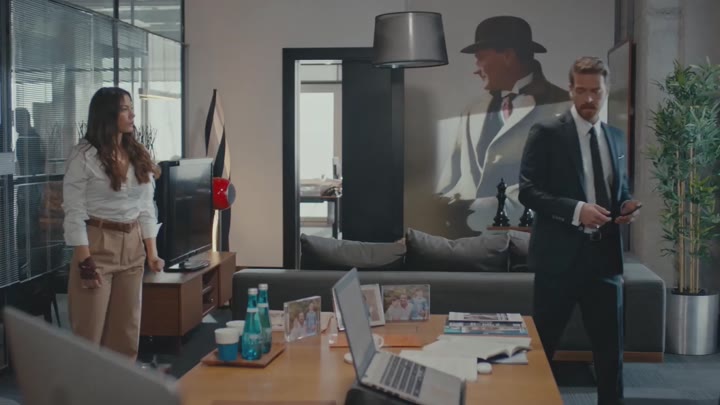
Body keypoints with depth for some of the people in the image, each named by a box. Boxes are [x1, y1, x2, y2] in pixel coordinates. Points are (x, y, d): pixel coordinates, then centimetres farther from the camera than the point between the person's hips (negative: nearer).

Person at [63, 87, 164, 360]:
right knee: (91, 329, 0)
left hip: (133, 246, 6)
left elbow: (146, 206, 11)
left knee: (128, 327, 12)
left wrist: (152, 252, 4)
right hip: (98, 243, -6)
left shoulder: (138, 155, 9)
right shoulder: (84, 156, -9)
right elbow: (74, 211, -11)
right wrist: (84, 260, -16)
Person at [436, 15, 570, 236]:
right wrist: (450, 211, -7)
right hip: (467, 235, 5)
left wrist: (476, 212, -12)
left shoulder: (560, 107, -1)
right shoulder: (473, 113, 19)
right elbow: (450, 183, 14)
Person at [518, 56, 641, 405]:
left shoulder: (616, 137, 13)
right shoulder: (546, 133, -5)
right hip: (560, 254, -5)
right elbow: (528, 191, -10)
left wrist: (626, 205, -2)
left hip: (605, 254, 5)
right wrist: (576, 210, -22)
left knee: (611, 346, 11)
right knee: (542, 344, 6)